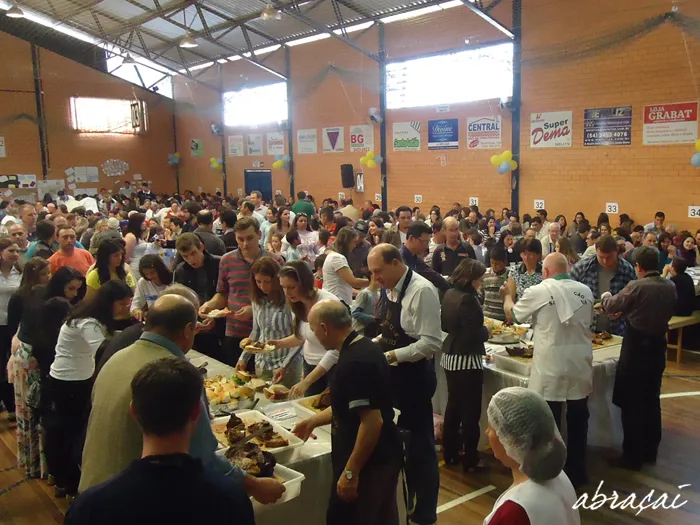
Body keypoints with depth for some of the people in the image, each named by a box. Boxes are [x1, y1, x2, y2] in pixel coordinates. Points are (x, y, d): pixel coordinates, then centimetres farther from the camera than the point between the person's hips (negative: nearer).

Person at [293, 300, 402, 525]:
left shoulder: (355, 363, -26)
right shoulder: (363, 348, 7)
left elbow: (372, 422, -28)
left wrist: (350, 471, -23)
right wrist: (313, 421, 24)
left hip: (368, 463, -9)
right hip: (382, 457, 10)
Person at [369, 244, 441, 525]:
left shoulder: (422, 290, -21)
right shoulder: (388, 289, 4)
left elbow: (431, 342, -24)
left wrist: (391, 356, -24)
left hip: (414, 377, -8)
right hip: (392, 375, 8)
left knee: (419, 444, 7)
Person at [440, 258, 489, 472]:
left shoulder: (449, 294, 6)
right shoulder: (467, 299, -21)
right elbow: (474, 334, -22)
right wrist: (486, 331, -4)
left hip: (449, 356, 9)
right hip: (467, 360, -9)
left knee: (453, 406, 18)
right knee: (470, 411, 2)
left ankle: (449, 453, 28)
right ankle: (470, 460, 10)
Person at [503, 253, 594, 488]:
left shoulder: (538, 292, -9)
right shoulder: (585, 291, 2)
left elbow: (512, 315, 5)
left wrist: (508, 295, 25)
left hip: (551, 367, -4)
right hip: (580, 365, 4)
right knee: (577, 421, 15)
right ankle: (577, 472, 27)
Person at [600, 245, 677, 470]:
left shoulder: (636, 287, -19)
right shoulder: (670, 287, -1)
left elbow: (610, 306, -7)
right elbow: (668, 313, 13)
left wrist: (606, 295, 15)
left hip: (636, 347, -6)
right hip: (657, 345, 6)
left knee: (632, 404, 3)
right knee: (652, 401, 17)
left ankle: (633, 456, 9)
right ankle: (650, 451, 28)